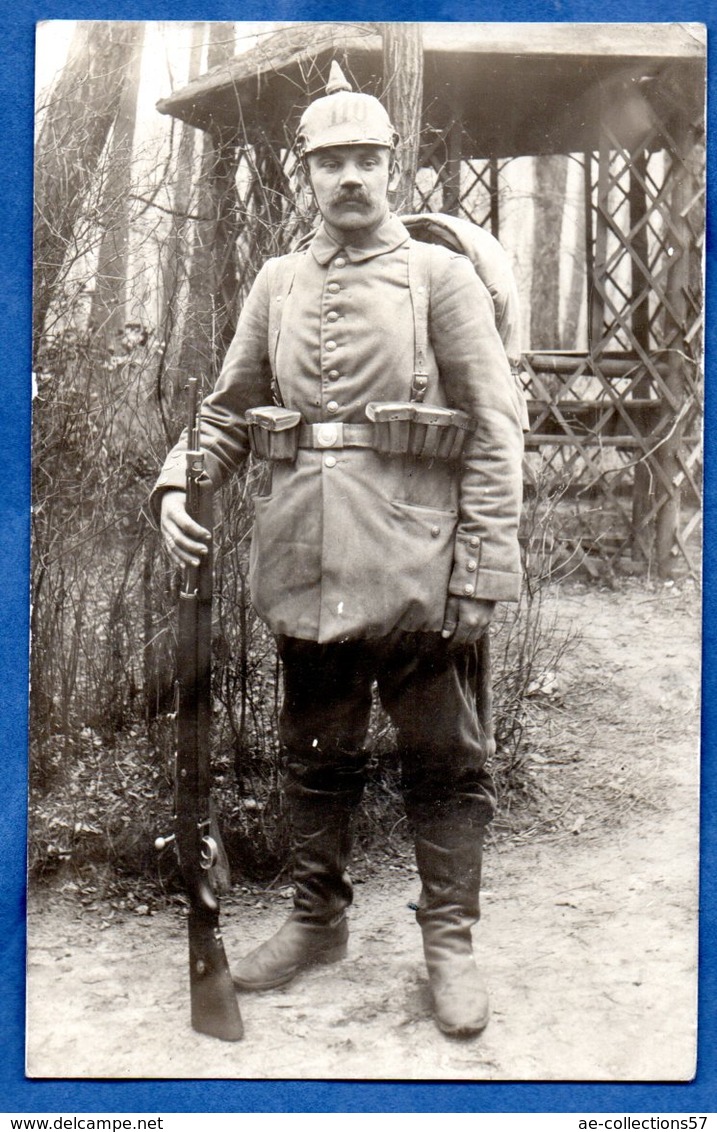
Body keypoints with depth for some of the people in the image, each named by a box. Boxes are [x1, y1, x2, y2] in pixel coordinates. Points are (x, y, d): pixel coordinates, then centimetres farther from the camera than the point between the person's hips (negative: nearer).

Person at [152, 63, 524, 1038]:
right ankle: (317, 919, 31)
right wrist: (179, 483, -5)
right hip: (306, 565, 4)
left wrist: (482, 571, -12)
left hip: (414, 564, -3)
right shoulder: (276, 284, 13)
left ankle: (450, 941, 18)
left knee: (443, 759, 5)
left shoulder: (441, 276, 2)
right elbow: (229, 409, 16)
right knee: (315, 754, 15)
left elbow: (495, 429, -4)